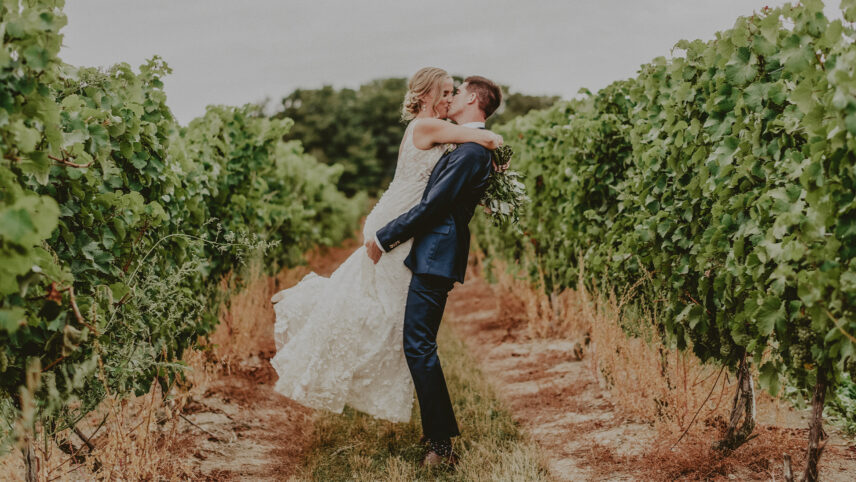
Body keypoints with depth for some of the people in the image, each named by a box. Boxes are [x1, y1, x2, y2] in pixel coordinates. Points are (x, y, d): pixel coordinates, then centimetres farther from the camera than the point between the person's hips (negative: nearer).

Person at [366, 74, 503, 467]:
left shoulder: (471, 151, -16)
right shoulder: (473, 147, 16)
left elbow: (432, 206, -18)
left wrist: (384, 238, -11)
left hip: (435, 257, -10)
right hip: (433, 256, 10)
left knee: (418, 347, -9)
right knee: (420, 346, 14)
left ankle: (442, 445, -5)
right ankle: (440, 434, 22)